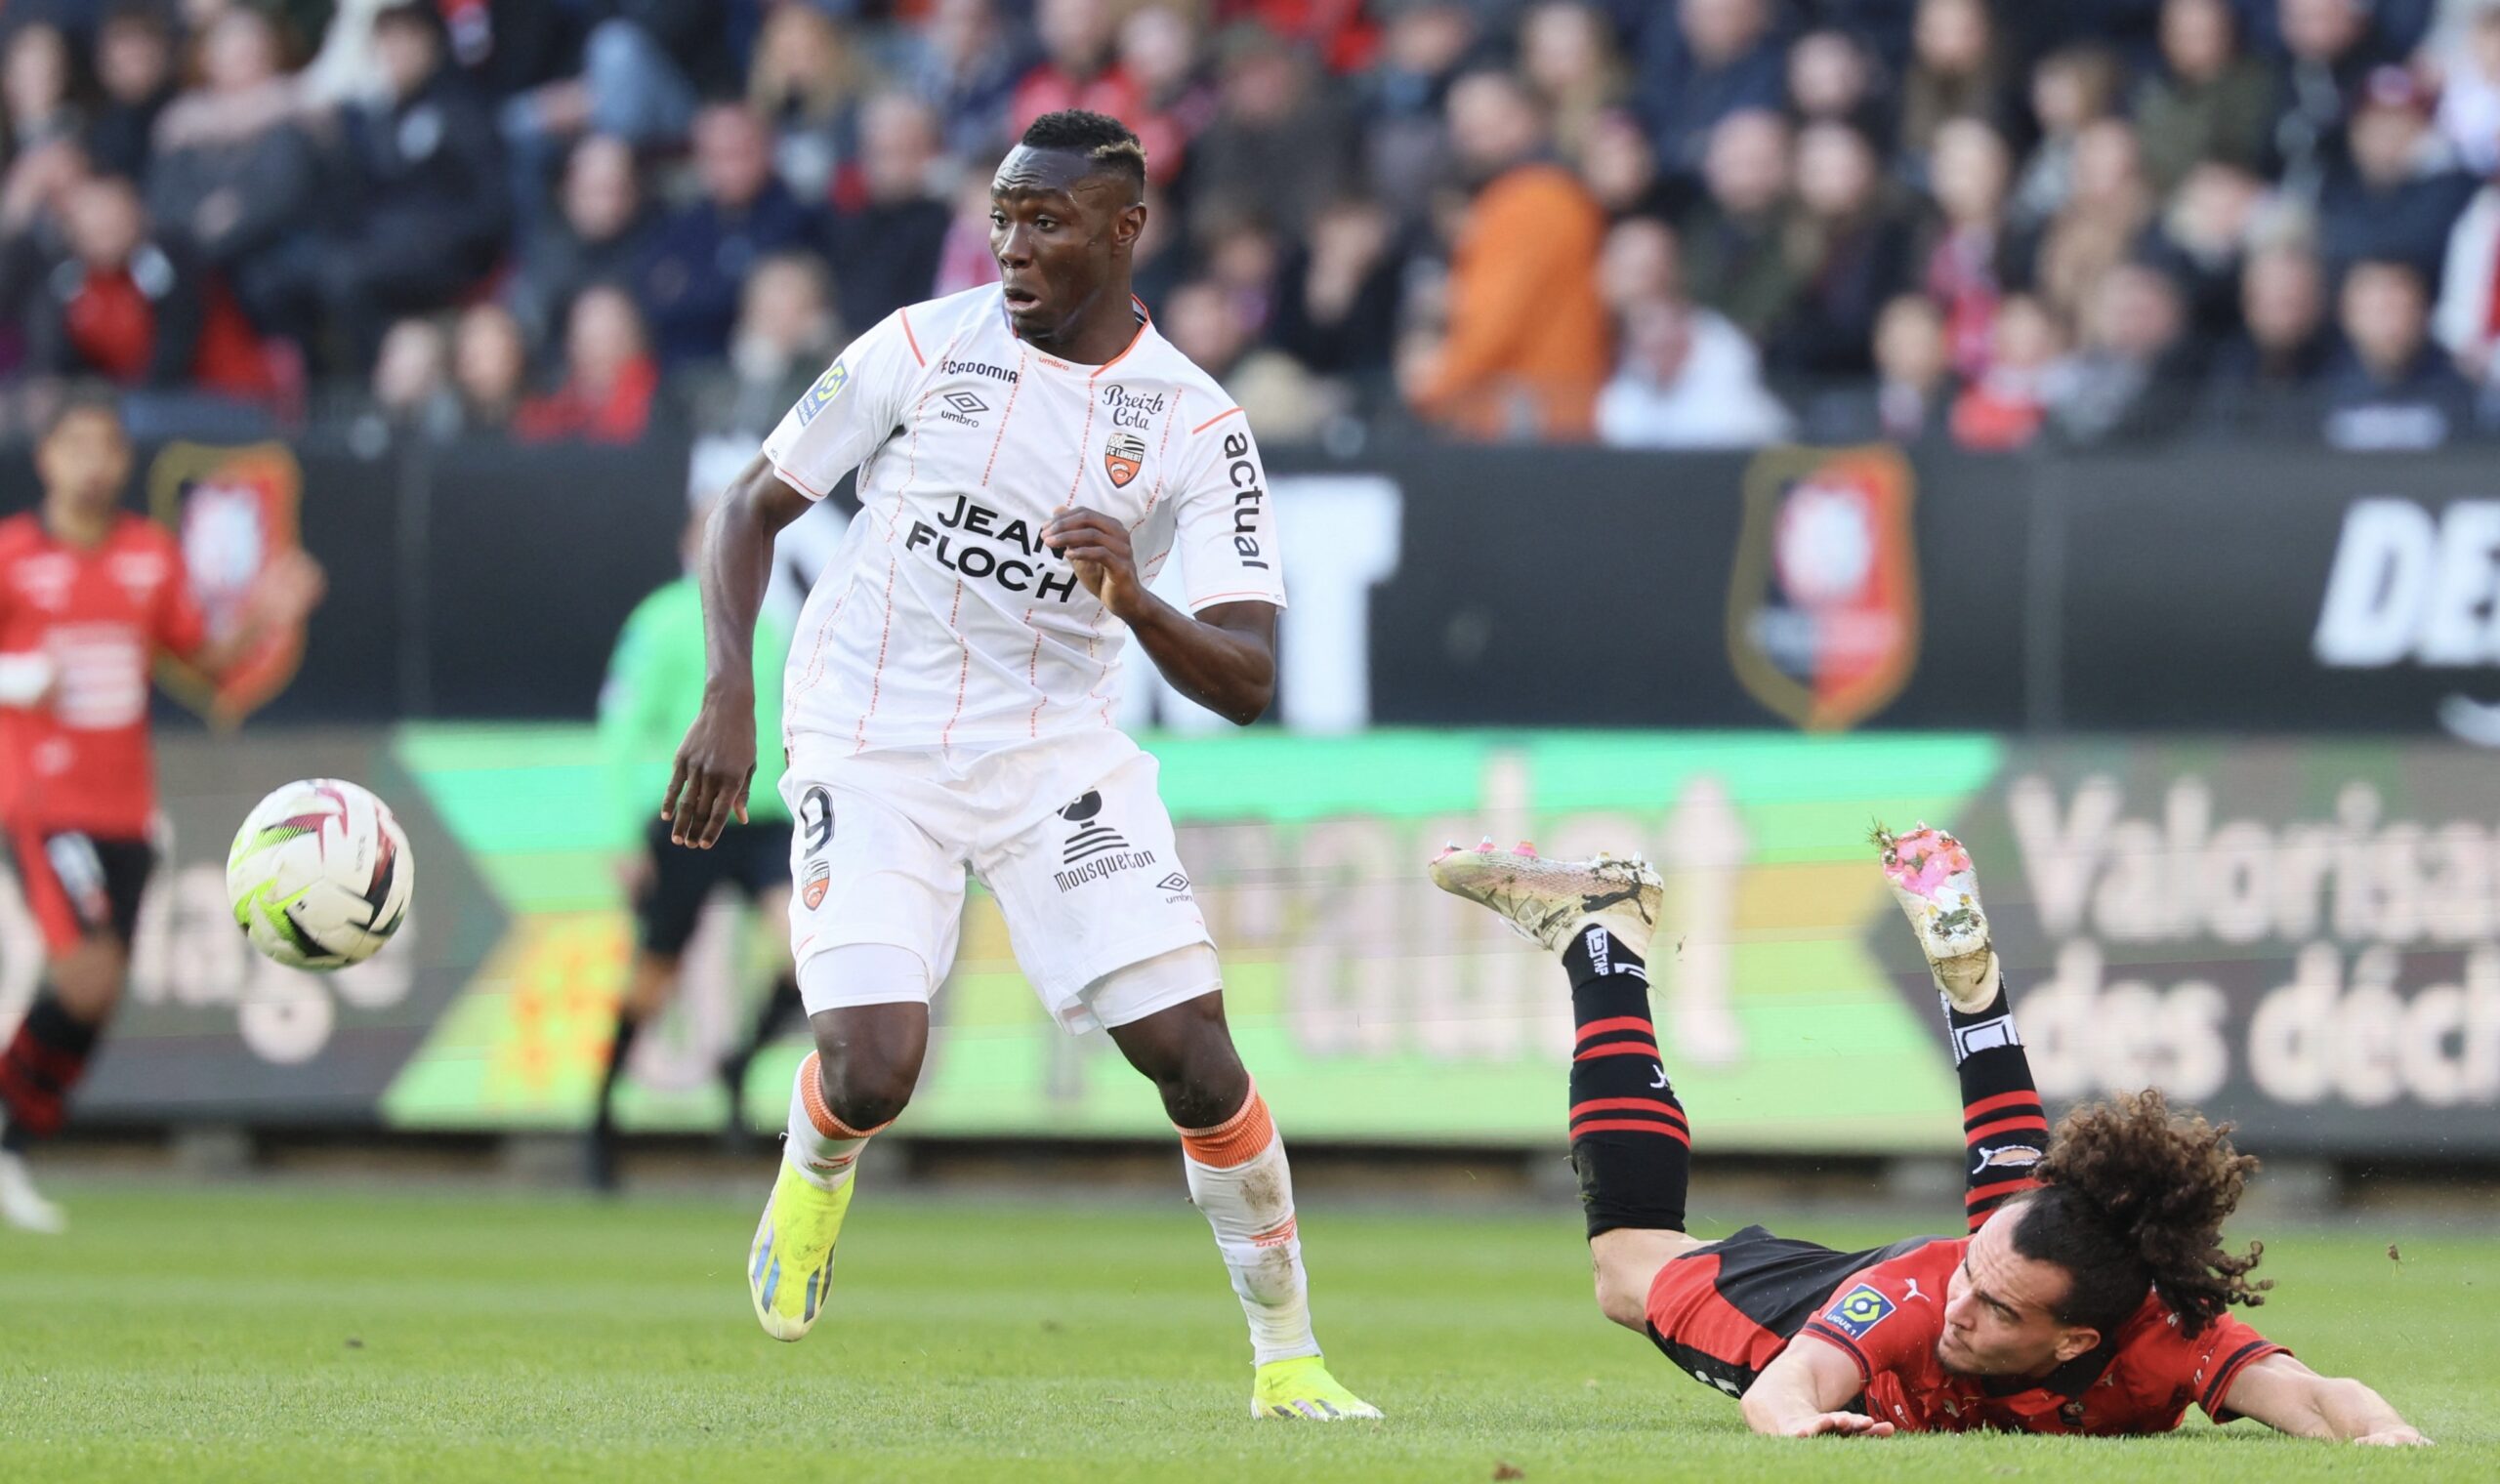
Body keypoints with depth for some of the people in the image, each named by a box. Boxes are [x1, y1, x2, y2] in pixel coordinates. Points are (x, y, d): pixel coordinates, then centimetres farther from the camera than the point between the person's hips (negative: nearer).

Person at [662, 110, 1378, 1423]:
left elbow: (1246, 684, -11)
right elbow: (753, 504, 3)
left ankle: (1288, 1359, 5)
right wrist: (728, 696, -11)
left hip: (1059, 752, 1)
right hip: (873, 751, -1)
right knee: (874, 1074, -17)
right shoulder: (922, 348, -6)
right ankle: (816, 1166, 22)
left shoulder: (1196, 426, -6)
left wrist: (1136, 602, -32)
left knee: (1190, 1051, -12)